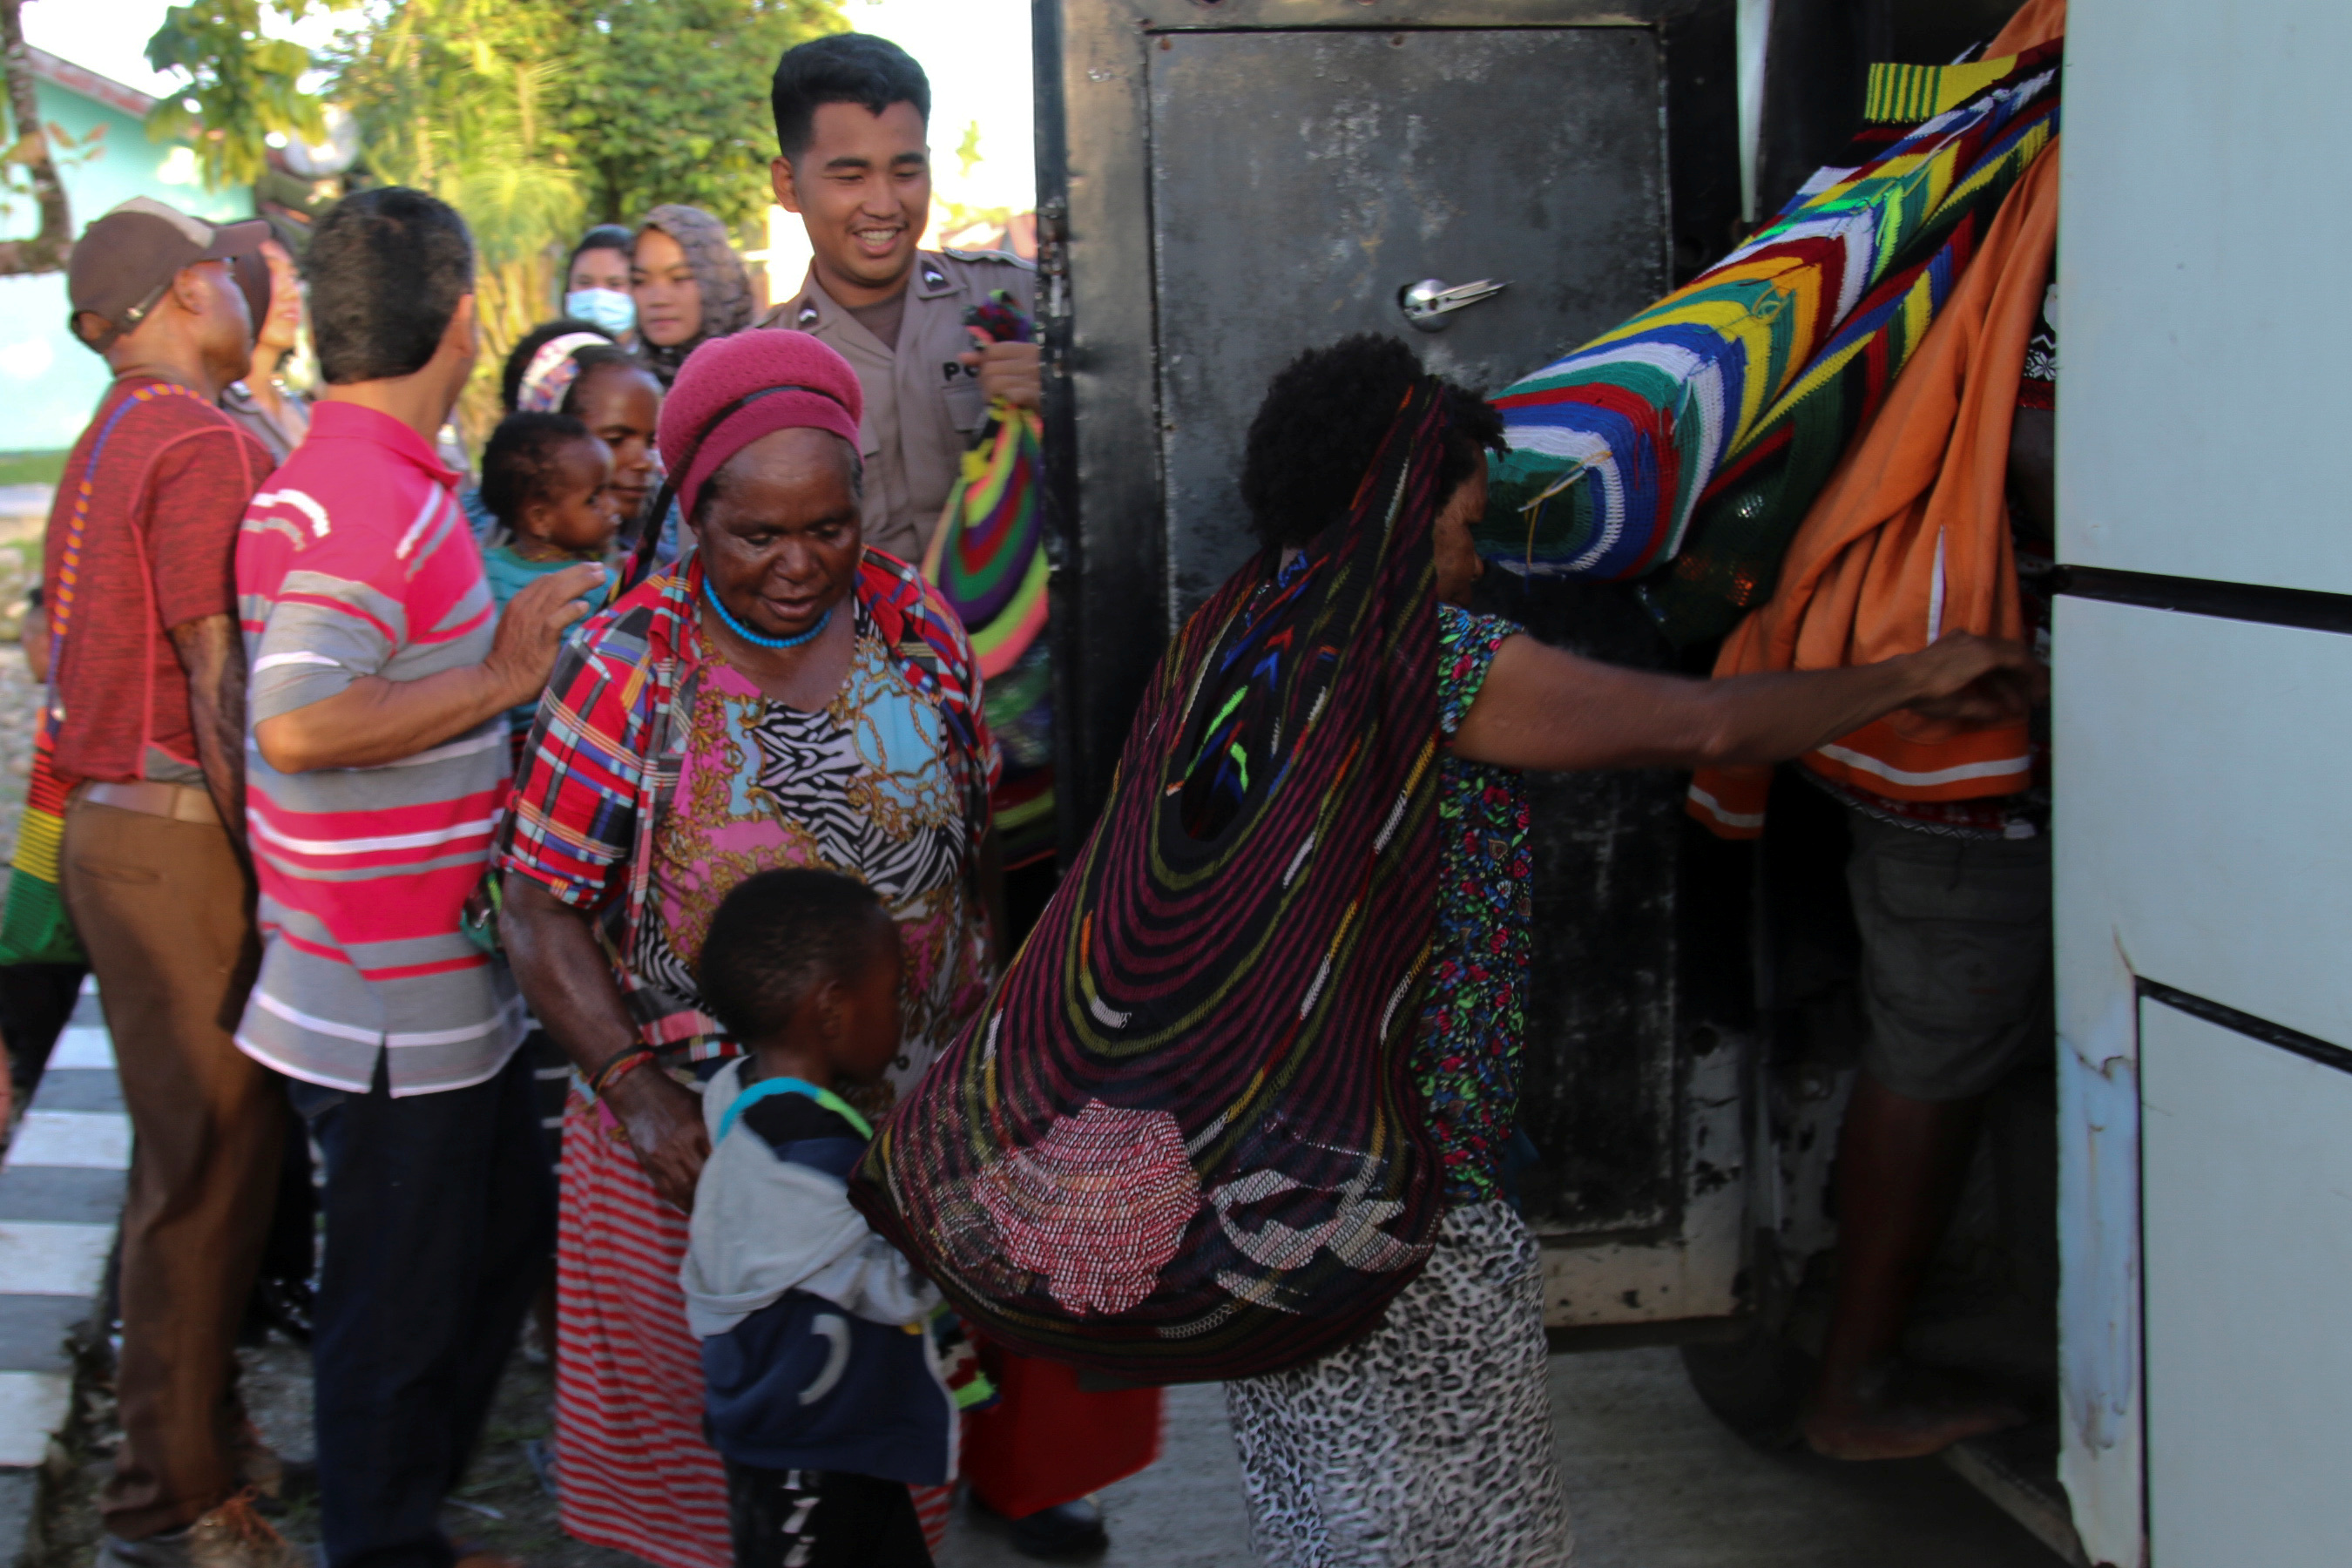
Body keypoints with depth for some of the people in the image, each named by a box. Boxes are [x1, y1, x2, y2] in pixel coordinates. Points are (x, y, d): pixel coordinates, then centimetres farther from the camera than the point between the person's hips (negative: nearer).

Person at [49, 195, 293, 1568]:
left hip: (113, 824, 10)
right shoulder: (204, 446, -14)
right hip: (184, 839, -10)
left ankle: (200, 1434, 31)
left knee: (197, 1151, 18)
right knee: (211, 1160, -2)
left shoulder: (106, 447, 15)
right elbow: (226, 683, -19)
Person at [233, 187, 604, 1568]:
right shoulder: (370, 497, -23)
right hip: (395, 1005, -10)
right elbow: (298, 723, -32)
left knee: (504, 1235, 25)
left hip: (443, 977, 10)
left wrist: (505, 638, 10)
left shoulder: (376, 478, 9)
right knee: (401, 1295, 7)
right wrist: (502, 678, -23)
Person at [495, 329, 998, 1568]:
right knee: (703, 1414, 10)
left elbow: (972, 836, 11)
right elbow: (541, 908, -9)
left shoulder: (915, 625, 0)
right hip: (698, 1136, -3)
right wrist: (634, 1087, -18)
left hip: (911, 1112, 3)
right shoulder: (627, 665, -10)